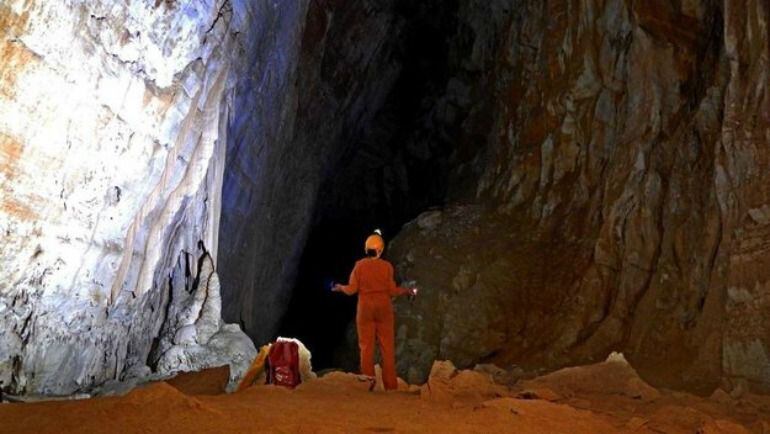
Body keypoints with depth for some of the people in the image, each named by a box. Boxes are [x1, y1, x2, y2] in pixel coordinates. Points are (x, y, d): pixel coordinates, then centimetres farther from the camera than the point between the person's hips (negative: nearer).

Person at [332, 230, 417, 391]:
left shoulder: (359, 265, -4)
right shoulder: (387, 266, -5)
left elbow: (352, 289, -3)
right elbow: (392, 290, -5)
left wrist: (340, 287, 17)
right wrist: (407, 291, 11)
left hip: (365, 308, 0)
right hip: (384, 308, 0)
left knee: (366, 344, 8)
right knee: (387, 346, 5)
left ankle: (369, 376, -4)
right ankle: (390, 383, 6)